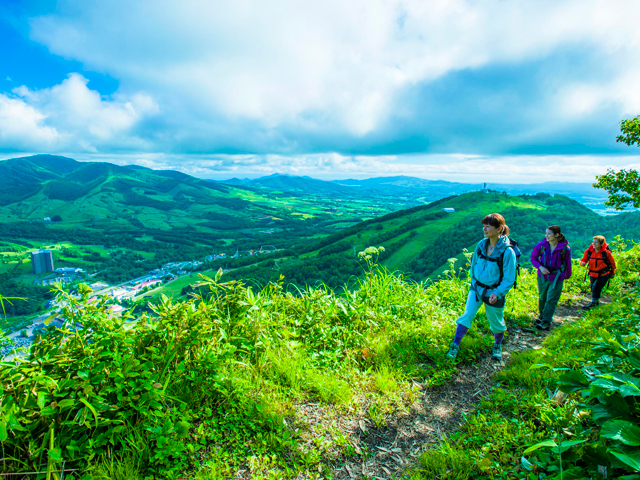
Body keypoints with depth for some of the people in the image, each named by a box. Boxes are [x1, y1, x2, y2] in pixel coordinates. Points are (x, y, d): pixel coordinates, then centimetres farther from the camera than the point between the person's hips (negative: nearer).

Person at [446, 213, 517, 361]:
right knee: (467, 315, -6)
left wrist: (497, 293, -24)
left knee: (496, 321, 15)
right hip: (476, 288, 3)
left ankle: (497, 346, 43)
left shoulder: (507, 251, -20)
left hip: (494, 292, -3)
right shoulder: (481, 245, -5)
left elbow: (509, 279, -15)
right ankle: (455, 346, 1)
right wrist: (474, 281, 9)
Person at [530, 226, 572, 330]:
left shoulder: (565, 248, -13)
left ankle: (546, 321, 7)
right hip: (542, 276, 3)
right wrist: (540, 267, -15)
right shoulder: (541, 245, -9)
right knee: (542, 297, 16)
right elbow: (533, 258, 2)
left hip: (556, 278, -2)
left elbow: (567, 263, 2)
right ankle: (542, 316, 36)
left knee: (551, 299, -1)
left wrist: (567, 275, 14)